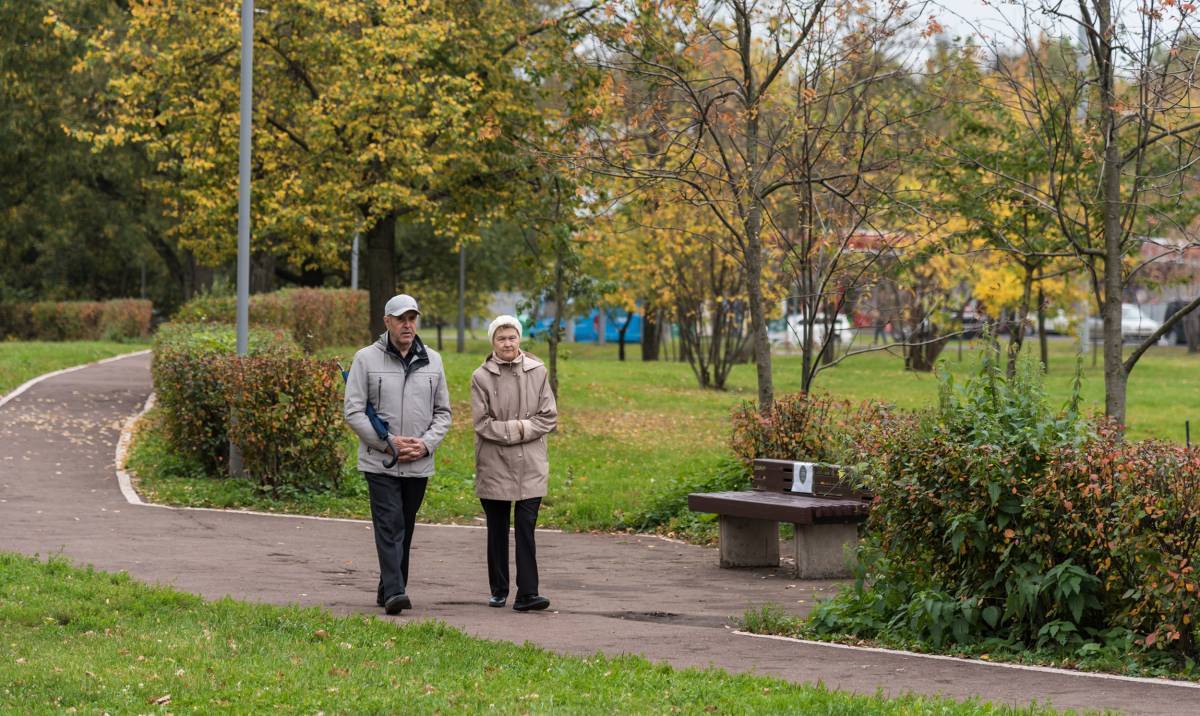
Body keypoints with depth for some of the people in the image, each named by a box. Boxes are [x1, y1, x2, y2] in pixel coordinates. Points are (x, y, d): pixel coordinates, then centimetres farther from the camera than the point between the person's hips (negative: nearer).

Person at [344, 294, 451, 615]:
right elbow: (354, 411, -5)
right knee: (390, 526, -13)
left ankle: (389, 590, 21)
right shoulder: (366, 359, -2)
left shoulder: (432, 361, 8)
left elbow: (443, 412, 12)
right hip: (380, 463, -4)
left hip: (419, 465, 4)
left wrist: (425, 444, -5)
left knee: (405, 529, 10)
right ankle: (394, 592, -19)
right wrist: (388, 443, -13)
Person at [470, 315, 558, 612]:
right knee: (497, 529, 9)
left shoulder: (537, 372, 2)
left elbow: (549, 417, 1)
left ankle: (527, 593, -10)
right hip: (494, 465, 0)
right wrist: (515, 429, -13)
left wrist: (524, 429, -12)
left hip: (530, 465, 0)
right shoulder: (482, 377, -2)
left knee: (526, 528, -7)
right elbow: (482, 422, -7)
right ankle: (499, 590, 20)